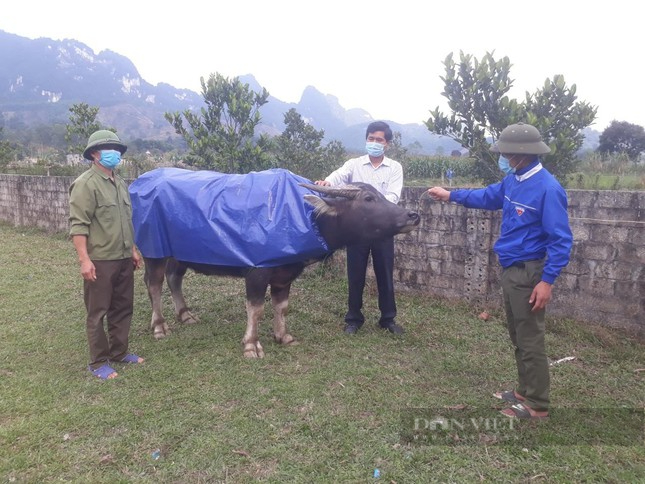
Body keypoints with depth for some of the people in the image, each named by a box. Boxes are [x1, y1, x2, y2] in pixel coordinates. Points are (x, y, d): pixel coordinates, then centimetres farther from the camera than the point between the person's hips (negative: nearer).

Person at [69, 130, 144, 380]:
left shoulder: (119, 183, 14)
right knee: (97, 313, 3)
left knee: (122, 308, 15)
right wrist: (84, 260, -22)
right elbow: (78, 225, -16)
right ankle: (98, 363, 14)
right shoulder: (85, 184, -11)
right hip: (100, 261, -8)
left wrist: (133, 249, 20)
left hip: (123, 259, 8)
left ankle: (119, 352, 29)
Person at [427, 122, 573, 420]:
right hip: (510, 270, 9)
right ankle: (525, 391, 34)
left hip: (529, 273, -9)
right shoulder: (513, 180, 5)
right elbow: (488, 197, 25)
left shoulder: (547, 188, -21)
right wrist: (450, 196, 25)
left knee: (530, 341, 1)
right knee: (518, 337, 19)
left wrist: (547, 281, -24)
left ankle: (537, 406, 15)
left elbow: (561, 240, -20)